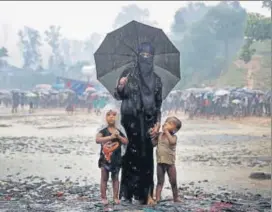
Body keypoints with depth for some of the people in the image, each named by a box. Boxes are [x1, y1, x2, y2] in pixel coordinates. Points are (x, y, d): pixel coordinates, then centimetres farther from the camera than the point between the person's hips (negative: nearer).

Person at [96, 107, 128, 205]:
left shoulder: (119, 132, 2)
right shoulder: (103, 131, -8)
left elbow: (126, 142, -1)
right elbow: (97, 140, -24)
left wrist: (118, 136, -18)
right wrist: (110, 137, -30)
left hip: (116, 158, 3)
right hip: (105, 158, -3)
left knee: (115, 178, 11)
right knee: (104, 178, 3)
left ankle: (115, 197, 17)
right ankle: (103, 197, 8)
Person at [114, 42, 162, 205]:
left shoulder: (156, 79, 11)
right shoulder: (128, 74, 2)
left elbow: (159, 104, 12)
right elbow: (118, 96, 0)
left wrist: (158, 123, -1)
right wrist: (120, 87, -23)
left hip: (148, 122, 3)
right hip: (131, 120, -3)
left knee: (146, 157, 0)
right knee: (130, 155, -8)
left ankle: (144, 193, 6)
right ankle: (126, 193, -4)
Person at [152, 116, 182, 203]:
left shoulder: (173, 136, -7)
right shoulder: (159, 135, 3)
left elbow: (172, 141, -30)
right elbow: (152, 143, 5)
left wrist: (167, 132, -24)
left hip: (170, 163, -2)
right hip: (160, 162, 2)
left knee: (173, 182, 8)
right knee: (160, 181, 5)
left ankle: (176, 197, 23)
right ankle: (157, 198, 1)